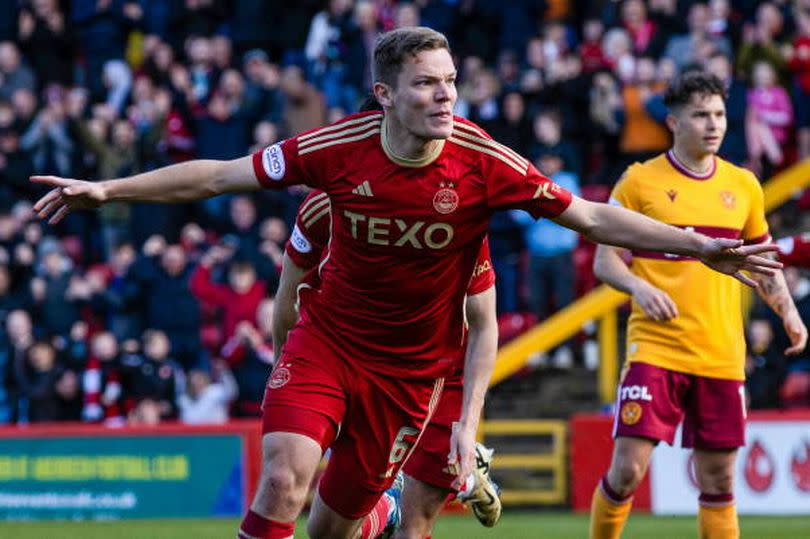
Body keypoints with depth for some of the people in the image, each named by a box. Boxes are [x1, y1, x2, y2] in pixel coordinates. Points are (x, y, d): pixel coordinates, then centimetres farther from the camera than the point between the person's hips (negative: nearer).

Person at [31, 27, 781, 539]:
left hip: (410, 365, 1)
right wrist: (106, 190, -8)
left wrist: (700, 247, -19)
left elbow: (591, 217, -12)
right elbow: (218, 175, -6)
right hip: (327, 339, -1)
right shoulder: (338, 149, -16)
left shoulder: (482, 163, -17)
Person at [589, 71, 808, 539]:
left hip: (722, 356, 3)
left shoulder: (743, 186, 10)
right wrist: (639, 287, -21)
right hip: (655, 350, -3)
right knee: (628, 469, -11)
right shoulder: (640, 181, -1)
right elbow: (605, 259, 0)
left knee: (718, 480, 6)